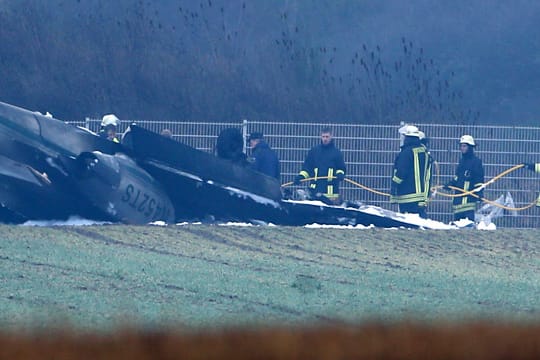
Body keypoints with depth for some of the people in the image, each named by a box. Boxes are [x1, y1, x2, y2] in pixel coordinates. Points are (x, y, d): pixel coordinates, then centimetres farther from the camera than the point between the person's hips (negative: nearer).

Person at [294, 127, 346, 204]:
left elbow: (341, 168, 10)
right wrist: (301, 177, -1)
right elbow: (307, 166, 13)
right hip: (316, 188, 1)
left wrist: (340, 174, -12)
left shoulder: (336, 152, 9)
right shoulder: (314, 151, 13)